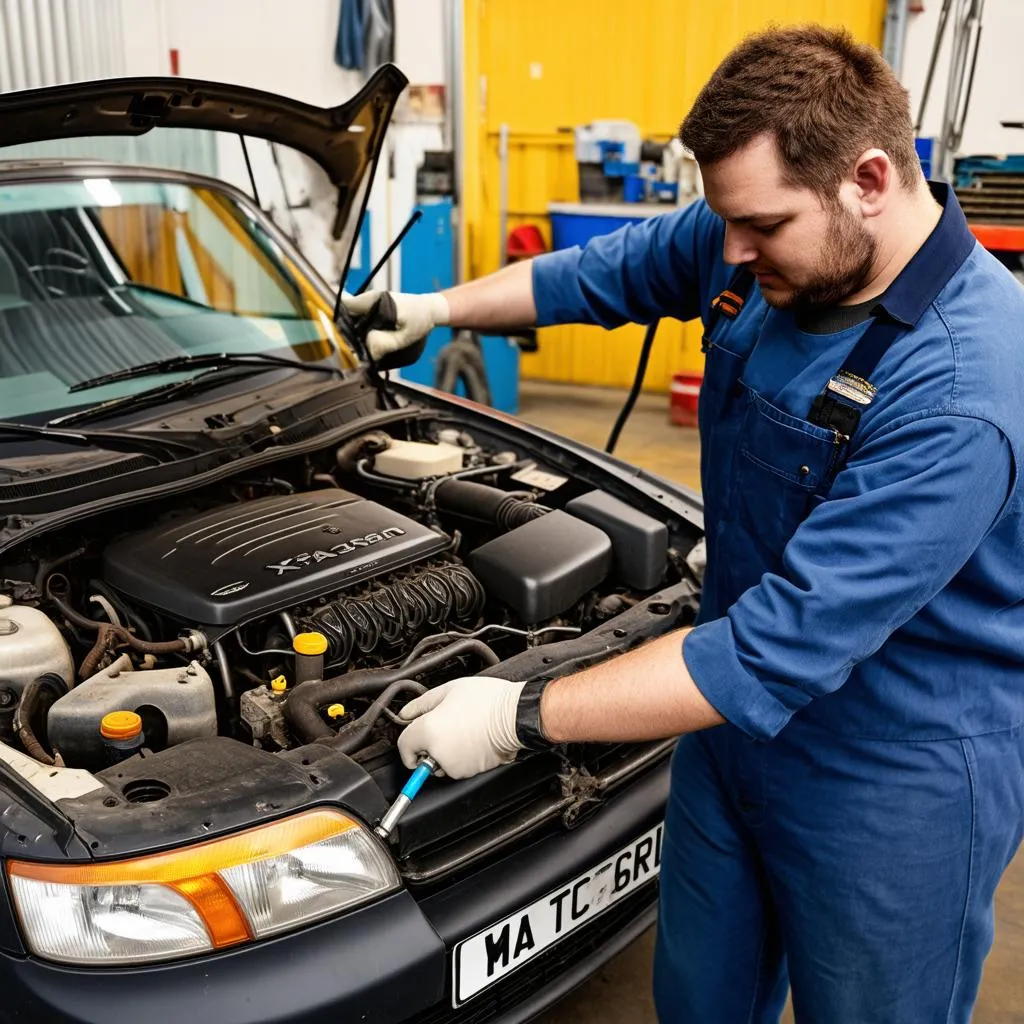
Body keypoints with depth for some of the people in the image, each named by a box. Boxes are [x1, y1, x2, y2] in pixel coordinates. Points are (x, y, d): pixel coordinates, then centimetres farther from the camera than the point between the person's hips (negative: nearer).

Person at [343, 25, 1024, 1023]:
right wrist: (439, 308, 14)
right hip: (740, 725, 7)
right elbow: (608, 271, 13)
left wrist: (523, 716, -29)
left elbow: (782, 648, -34)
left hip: (896, 788, -6)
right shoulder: (756, 247, -8)